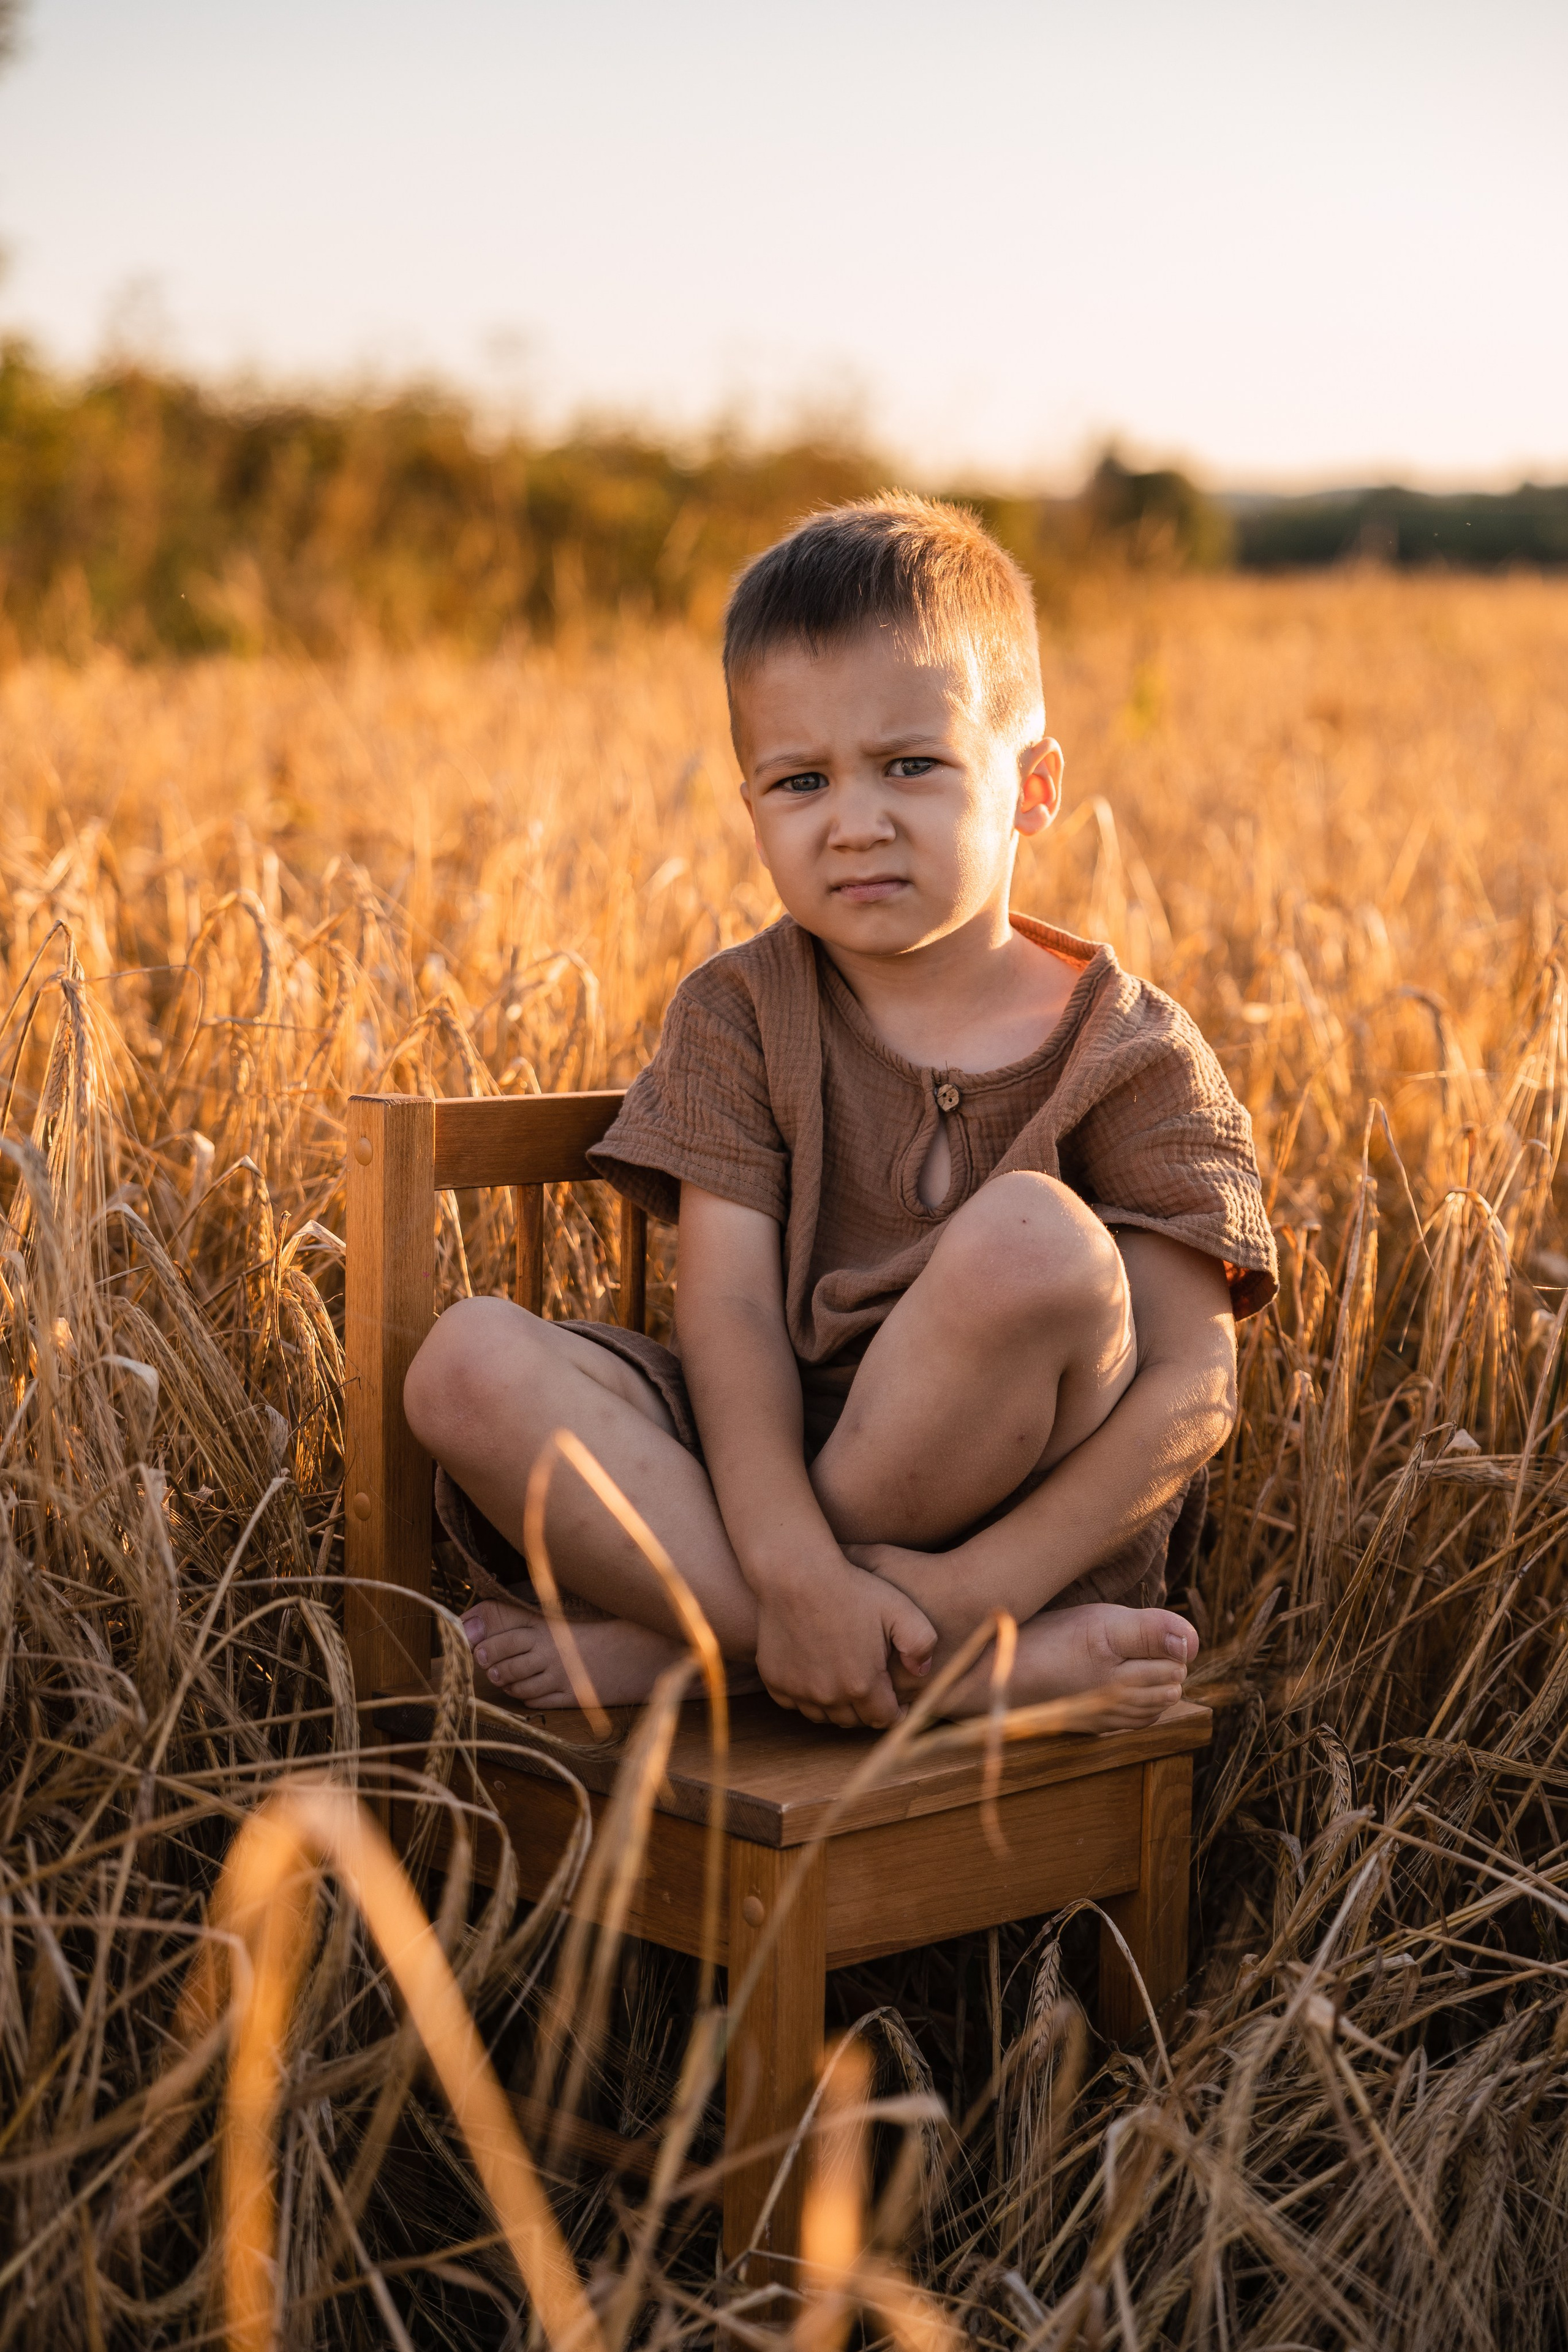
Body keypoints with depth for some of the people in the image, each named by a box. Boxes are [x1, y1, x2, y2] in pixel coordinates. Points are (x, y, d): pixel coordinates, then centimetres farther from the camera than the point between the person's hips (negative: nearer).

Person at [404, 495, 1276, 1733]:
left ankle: (679, 1644, -19)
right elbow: (729, 1305, -9)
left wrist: (972, 1583, -24)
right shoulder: (739, 1014, 3)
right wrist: (791, 1569, -26)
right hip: (771, 1465, 3)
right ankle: (954, 1668, -26)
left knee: (1032, 1237, -32)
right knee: (469, 1365, -23)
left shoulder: (1131, 1055, -3)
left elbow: (1193, 1384, -11)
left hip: (1023, 1496, -2)